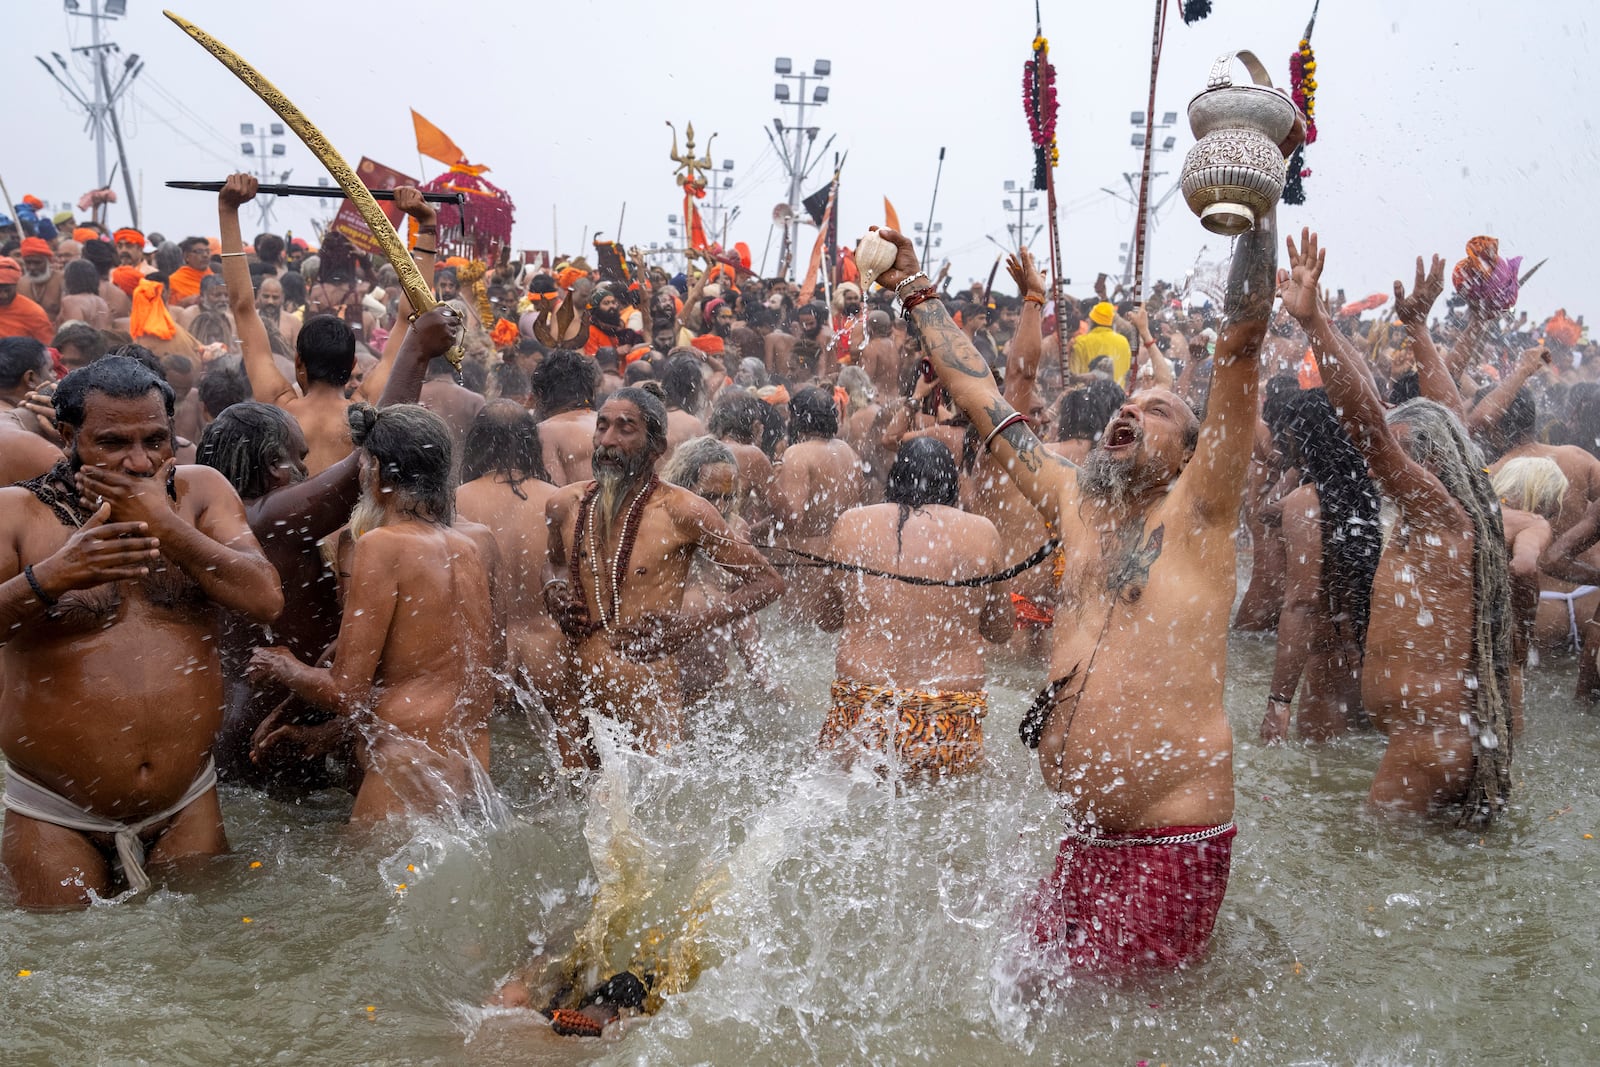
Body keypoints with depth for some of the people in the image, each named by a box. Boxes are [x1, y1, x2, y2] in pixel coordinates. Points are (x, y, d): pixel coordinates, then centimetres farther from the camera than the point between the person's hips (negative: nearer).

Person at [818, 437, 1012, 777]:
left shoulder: (850, 524, 3)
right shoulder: (981, 532, 0)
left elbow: (829, 620, 15)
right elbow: (1000, 631, 12)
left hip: (860, 713, 1)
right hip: (949, 724, -1)